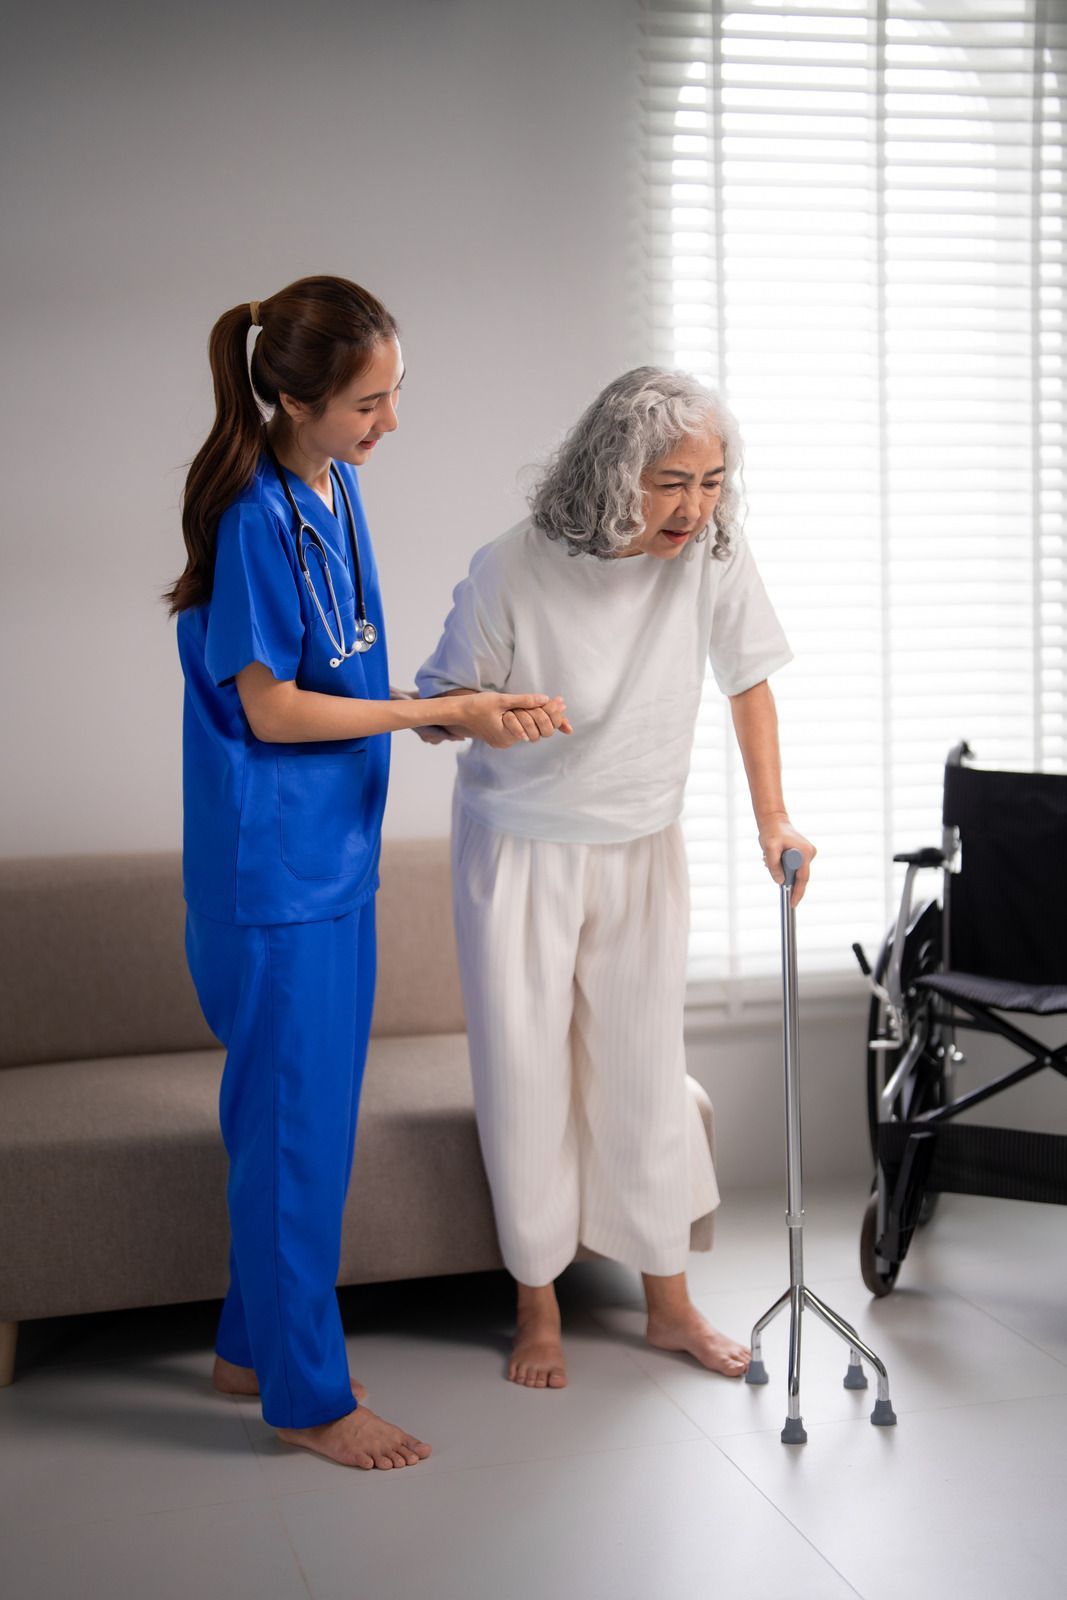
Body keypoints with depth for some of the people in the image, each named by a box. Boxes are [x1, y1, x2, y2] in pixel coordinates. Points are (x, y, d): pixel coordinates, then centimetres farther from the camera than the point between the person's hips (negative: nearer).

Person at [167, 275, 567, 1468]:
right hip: (272, 867, -9)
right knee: (296, 1125, 1)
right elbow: (271, 711, -18)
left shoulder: (335, 487, 8)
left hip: (333, 853, 9)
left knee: (301, 1114, 17)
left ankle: (255, 1346, 33)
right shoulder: (256, 516, -19)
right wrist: (440, 713, -15)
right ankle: (309, 1398, 15)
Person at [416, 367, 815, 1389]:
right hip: (521, 849, -3)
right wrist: (486, 712, -35)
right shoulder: (513, 571, -24)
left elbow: (748, 680, 0)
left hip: (642, 849, 3)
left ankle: (668, 1303, 26)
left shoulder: (713, 552, -14)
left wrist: (771, 818, -4)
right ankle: (538, 1303, 22)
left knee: (647, 1072, 11)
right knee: (525, 1075, 4)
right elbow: (436, 702, -12)